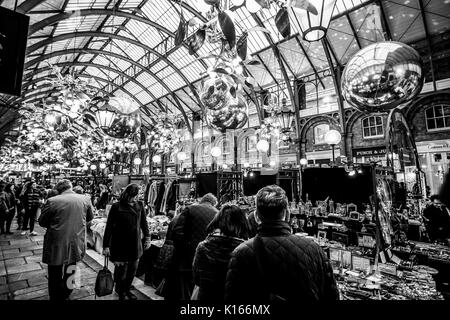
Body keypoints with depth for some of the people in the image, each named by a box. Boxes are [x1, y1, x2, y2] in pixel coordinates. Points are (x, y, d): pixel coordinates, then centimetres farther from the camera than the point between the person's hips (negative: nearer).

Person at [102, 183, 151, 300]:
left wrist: (147, 237, 8)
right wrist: (106, 245, -9)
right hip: (120, 245, -3)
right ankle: (121, 294, 31)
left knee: (133, 270, 13)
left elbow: (144, 222, 9)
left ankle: (127, 290, 36)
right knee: (121, 270, 6)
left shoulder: (140, 205, 0)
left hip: (135, 245, 4)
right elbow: (109, 226, -8)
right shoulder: (116, 207, -11)